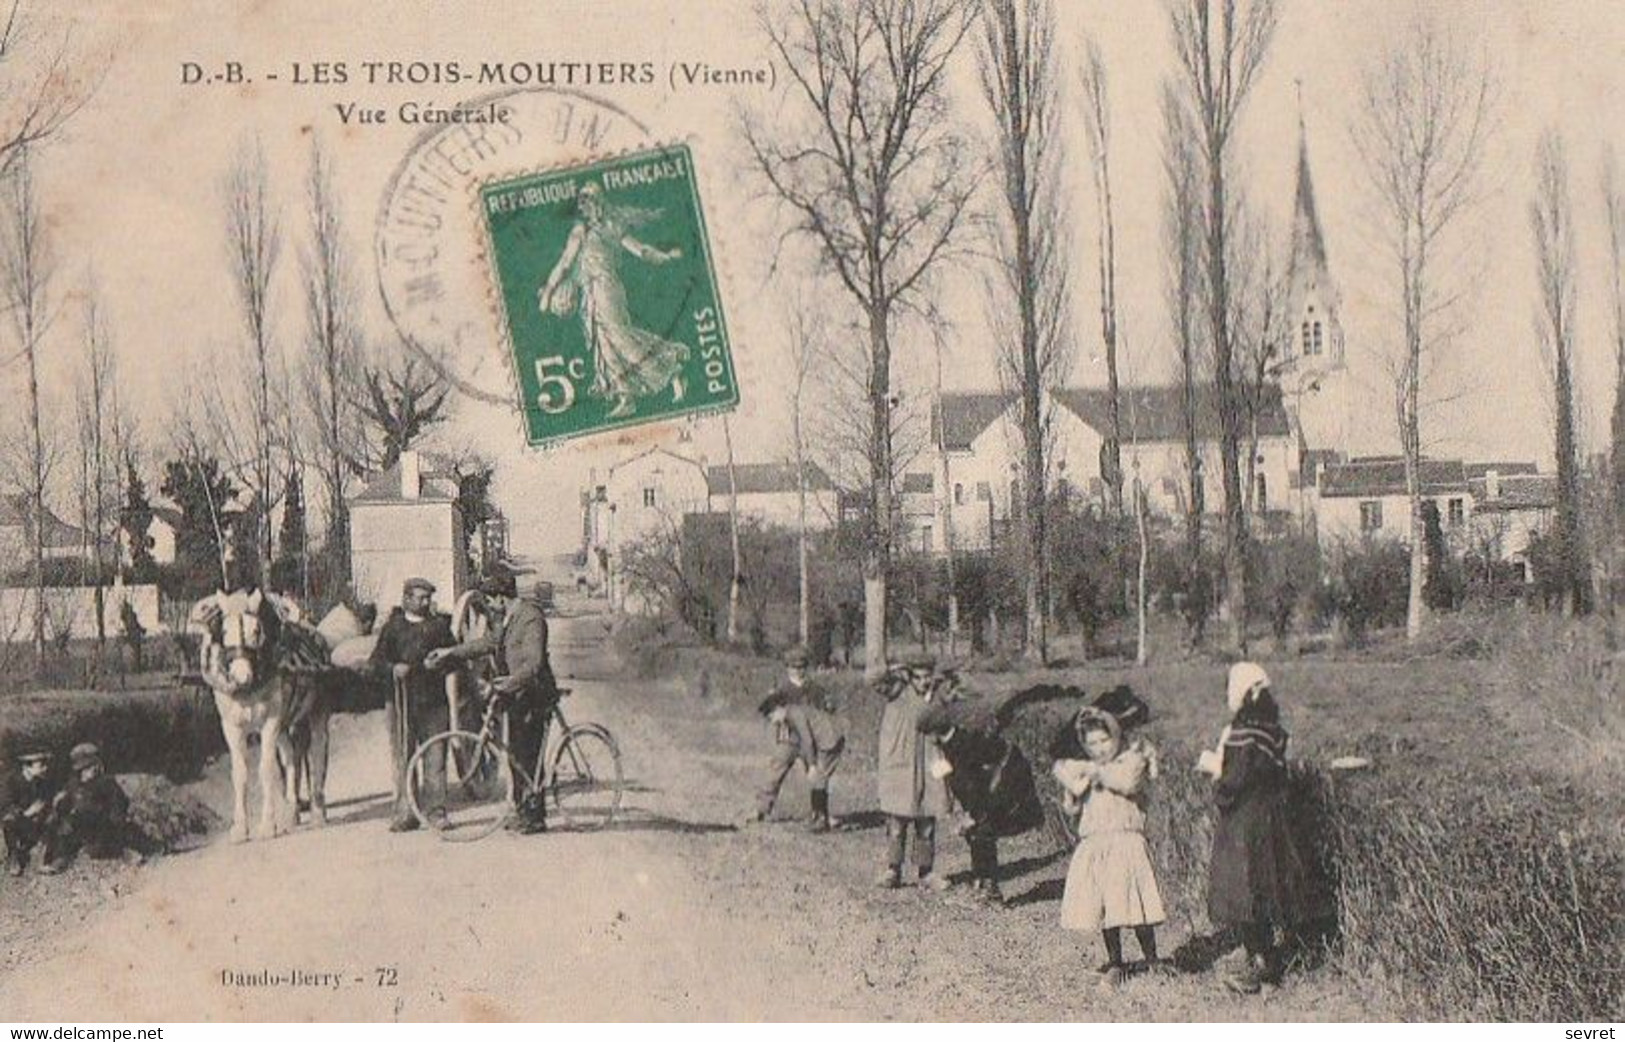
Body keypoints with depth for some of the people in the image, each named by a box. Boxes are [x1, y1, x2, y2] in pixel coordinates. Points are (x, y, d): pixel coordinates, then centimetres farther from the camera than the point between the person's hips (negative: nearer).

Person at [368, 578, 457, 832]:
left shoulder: (440, 625, 14)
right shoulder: (392, 627, 10)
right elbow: (375, 662, 4)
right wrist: (392, 668, -15)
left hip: (433, 701, 1)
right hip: (401, 702, -1)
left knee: (435, 760, -2)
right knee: (402, 759, 0)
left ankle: (436, 810, 5)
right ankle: (405, 813, 5)